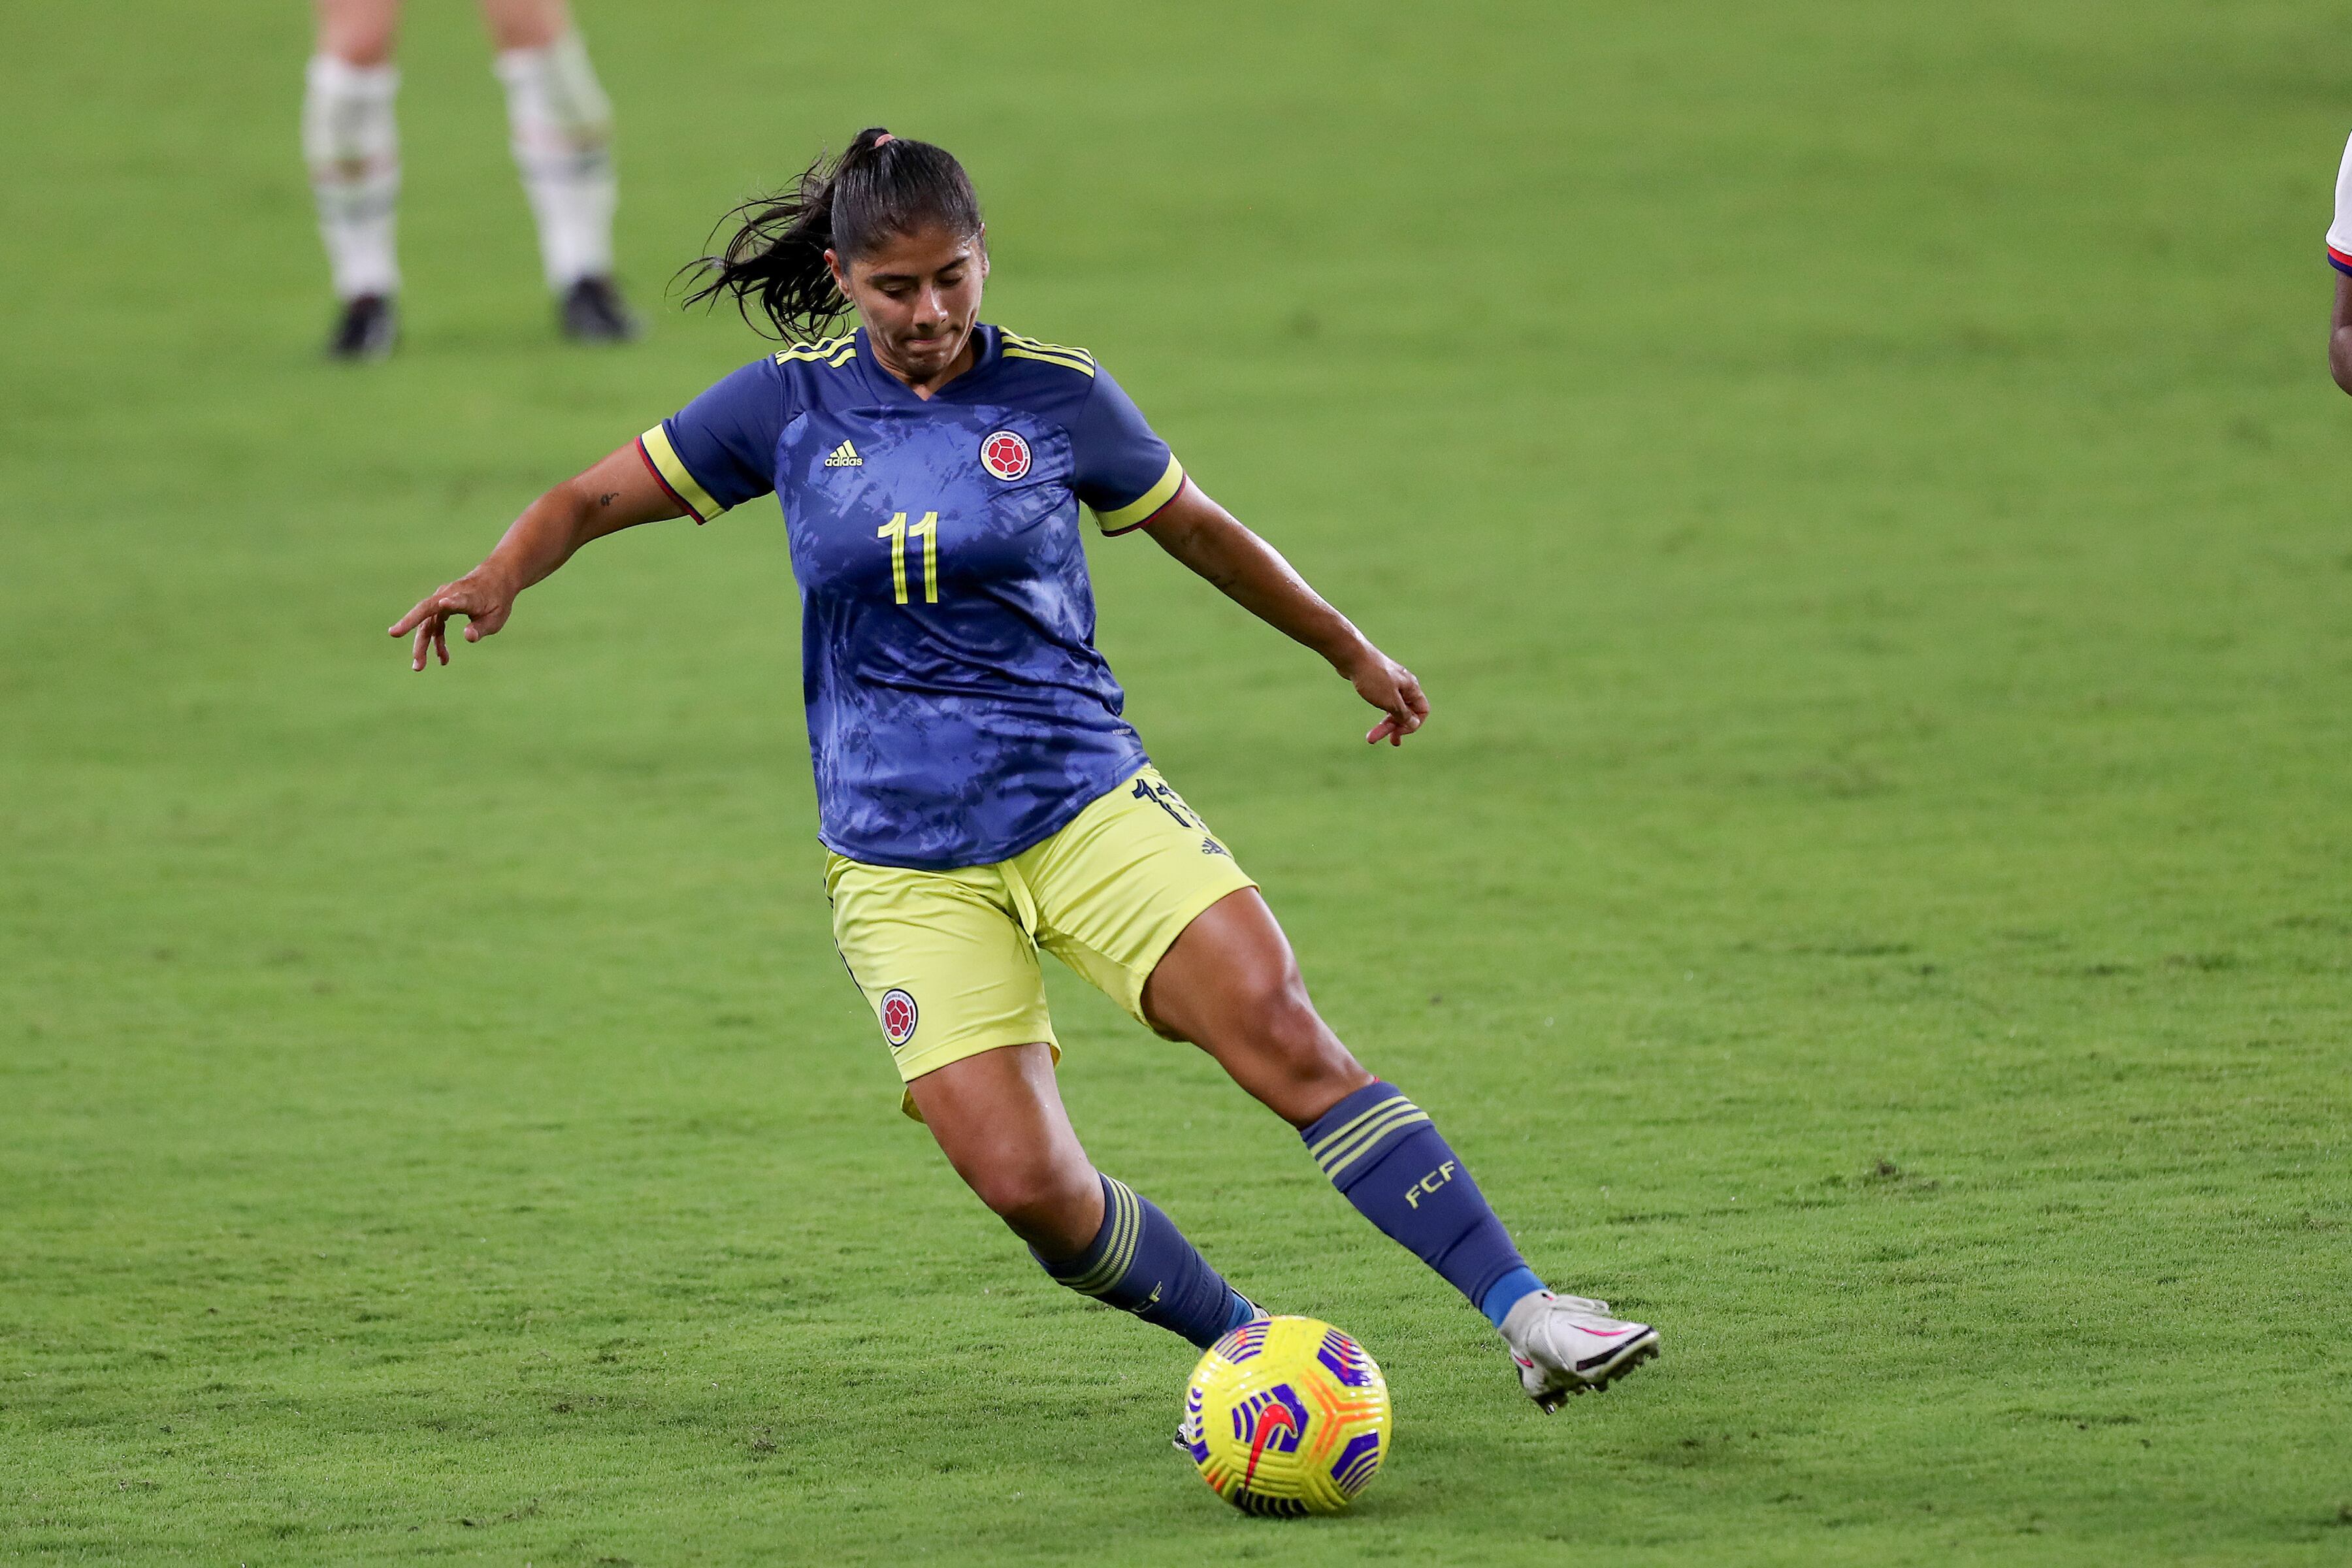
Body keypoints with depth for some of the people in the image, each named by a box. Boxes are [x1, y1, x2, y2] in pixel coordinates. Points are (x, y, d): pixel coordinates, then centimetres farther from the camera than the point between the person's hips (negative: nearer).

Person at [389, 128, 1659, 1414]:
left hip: (1089, 802, 0)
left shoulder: (1058, 397, 1)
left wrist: (1350, 651, 29)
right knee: (1026, 1184, -15)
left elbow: (1195, 528, 18)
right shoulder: (791, 405, 1)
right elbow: (597, 499, 9)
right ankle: (1245, 1345, 7)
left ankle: (1525, 1315, -17)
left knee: (1283, 1038, -19)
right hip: (901, 862, 0)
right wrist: (501, 575, -13)